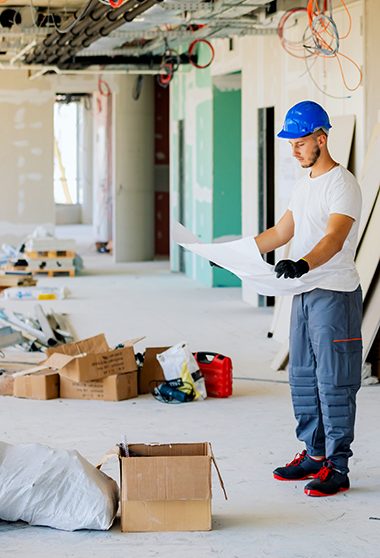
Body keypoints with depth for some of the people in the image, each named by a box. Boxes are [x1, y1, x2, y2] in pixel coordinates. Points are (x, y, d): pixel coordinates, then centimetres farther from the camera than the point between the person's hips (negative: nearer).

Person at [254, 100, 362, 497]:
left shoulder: (342, 184, -13)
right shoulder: (304, 184, 16)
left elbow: (334, 238, -27)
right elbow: (280, 233, 23)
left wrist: (303, 264, -44)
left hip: (335, 295, -9)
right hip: (304, 293, 9)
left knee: (334, 382, -6)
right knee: (303, 377, 14)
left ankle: (337, 467, -1)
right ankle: (314, 455, 24)